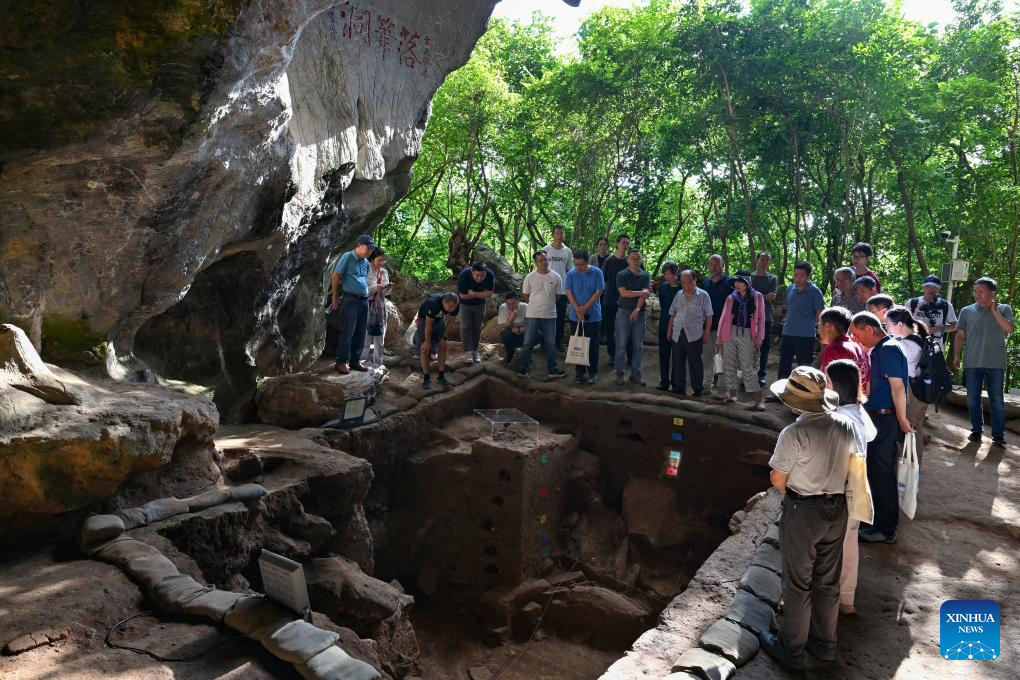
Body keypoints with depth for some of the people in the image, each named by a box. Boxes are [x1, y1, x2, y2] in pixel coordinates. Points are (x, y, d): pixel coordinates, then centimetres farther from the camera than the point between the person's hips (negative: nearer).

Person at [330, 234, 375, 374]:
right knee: (347, 333, -5)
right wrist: (335, 298, -2)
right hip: (351, 300, -7)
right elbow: (335, 276, -6)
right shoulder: (347, 257, -7)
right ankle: (341, 362, 4)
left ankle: (355, 361, 19)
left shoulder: (366, 262, 13)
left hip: (364, 301, 7)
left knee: (360, 334, 9)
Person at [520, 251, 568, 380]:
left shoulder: (555, 277, -2)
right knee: (528, 343, 3)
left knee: (550, 344, 10)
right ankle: (523, 369, 13)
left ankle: (553, 369, 20)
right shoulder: (530, 278, -5)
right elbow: (526, 296, 4)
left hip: (550, 316, 2)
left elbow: (557, 295, 8)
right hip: (532, 316, -1)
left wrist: (546, 305, 8)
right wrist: (536, 305, 6)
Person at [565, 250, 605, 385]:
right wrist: (577, 309, -14)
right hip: (575, 317, 2)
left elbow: (599, 292, -8)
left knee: (593, 346, 4)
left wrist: (585, 308, -13)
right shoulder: (571, 274, 0)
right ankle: (580, 372, 17)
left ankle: (593, 372, 16)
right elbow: (569, 293, -3)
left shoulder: (597, 273, -5)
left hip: (593, 316, -2)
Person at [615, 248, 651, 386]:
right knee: (622, 344, 0)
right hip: (623, 312, -2)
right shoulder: (622, 275, 0)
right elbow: (623, 293, -13)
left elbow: (644, 294, -6)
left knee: (637, 345, 6)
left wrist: (637, 309, -19)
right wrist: (641, 293, -10)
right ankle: (619, 374, 7)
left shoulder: (645, 275, 6)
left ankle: (635, 374, 14)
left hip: (639, 313, 3)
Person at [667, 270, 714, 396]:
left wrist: (706, 333, -3)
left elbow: (709, 317, 1)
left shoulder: (703, 296, -2)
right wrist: (669, 331, 13)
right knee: (678, 363, 9)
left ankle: (697, 389, 12)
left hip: (694, 335, -4)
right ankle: (679, 388, 19)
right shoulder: (678, 295, 10)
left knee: (695, 363, 2)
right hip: (677, 334, 4)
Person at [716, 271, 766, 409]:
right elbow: (724, 318, 7)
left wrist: (759, 337, -4)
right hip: (730, 333, 3)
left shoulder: (757, 297, 1)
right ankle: (732, 393, 18)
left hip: (746, 335, -3)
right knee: (729, 365, 6)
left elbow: (761, 319, 1)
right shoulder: (731, 298, 5)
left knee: (748, 367, -6)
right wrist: (719, 337, 4)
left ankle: (758, 398, -1)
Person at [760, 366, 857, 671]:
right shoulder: (846, 425, -6)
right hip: (837, 509, 6)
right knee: (827, 581, 20)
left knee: (798, 583, 10)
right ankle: (824, 643, 37)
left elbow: (777, 479, -16)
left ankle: (791, 648, 25)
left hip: (802, 512, -6)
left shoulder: (794, 433, -25)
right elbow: (847, 466, 7)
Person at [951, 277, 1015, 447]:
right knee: (972, 399, 6)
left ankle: (998, 434, 12)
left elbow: (1009, 328, -15)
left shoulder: (1004, 309, 2)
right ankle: (977, 430, 19)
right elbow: (960, 336, 7)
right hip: (972, 363, 1)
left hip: (996, 363, -1)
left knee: (997, 400, 4)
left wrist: (994, 310, -12)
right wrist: (956, 357, 2)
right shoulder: (967, 311, 5)